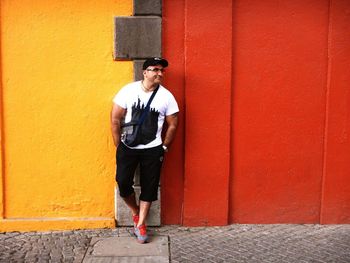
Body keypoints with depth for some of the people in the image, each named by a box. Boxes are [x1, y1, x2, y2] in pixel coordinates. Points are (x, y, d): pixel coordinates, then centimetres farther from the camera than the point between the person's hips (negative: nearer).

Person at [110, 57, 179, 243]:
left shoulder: (166, 96, -5)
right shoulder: (128, 90, -7)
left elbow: (172, 125, 4)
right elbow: (115, 118, -4)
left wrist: (165, 147, 2)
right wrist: (118, 145, -4)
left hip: (152, 149, 1)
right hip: (128, 147, 0)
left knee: (149, 187, 4)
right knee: (123, 182, -6)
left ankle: (140, 224, 20)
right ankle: (135, 212, 23)